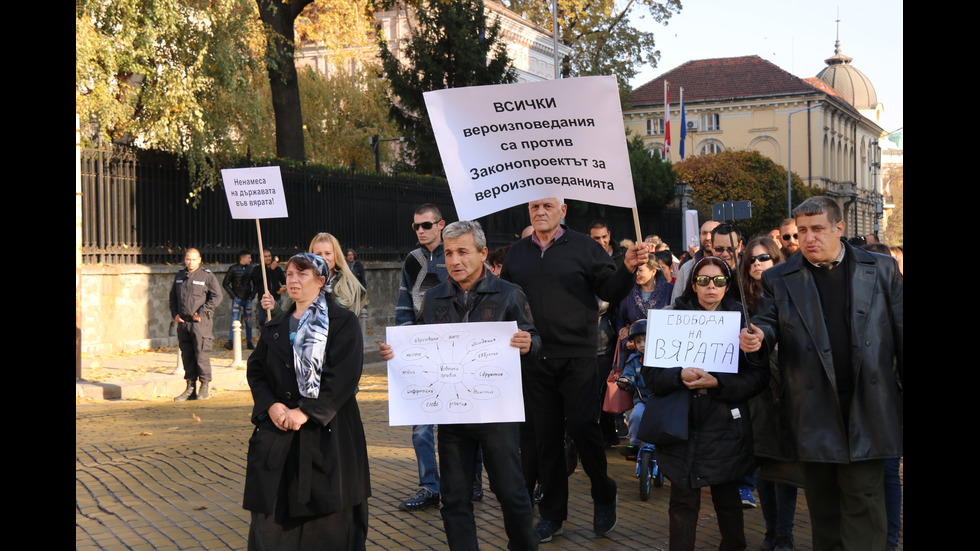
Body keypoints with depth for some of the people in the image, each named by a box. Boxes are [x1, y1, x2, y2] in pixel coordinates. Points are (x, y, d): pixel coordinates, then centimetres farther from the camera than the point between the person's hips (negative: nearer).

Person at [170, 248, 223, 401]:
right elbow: (173, 296, 24)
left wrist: (201, 312, -12)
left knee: (201, 354, -8)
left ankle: (204, 389, 1)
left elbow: (216, 297, -6)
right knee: (187, 355, 8)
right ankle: (190, 389, 15)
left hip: (201, 321, -5)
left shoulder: (207, 276, -2)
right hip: (183, 321, 6)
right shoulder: (180, 276, 15)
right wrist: (174, 314, 9)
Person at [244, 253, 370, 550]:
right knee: (271, 512, 3)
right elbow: (255, 370, 12)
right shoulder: (276, 327, 16)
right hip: (277, 430, 5)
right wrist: (271, 405, -8)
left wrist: (306, 412, -17)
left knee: (328, 516, -1)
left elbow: (344, 374, -13)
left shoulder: (343, 321, -2)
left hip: (326, 431, -5)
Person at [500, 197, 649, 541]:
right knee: (546, 435, 8)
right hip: (535, 359, 3)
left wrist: (628, 268, -19)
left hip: (577, 358, -3)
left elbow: (610, 291, -1)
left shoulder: (583, 247, 3)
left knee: (582, 426, -6)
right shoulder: (516, 254, 13)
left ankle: (604, 496, 19)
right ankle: (552, 514, 19)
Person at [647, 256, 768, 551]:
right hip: (682, 424, 0)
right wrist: (679, 375, -18)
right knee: (683, 502, 1)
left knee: (727, 500, 9)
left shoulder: (739, 319, 4)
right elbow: (651, 370, 1)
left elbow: (757, 375, -3)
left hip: (725, 426, 0)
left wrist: (718, 383, -17)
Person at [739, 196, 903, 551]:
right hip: (814, 412, 1)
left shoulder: (881, 270, 3)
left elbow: (900, 332, 3)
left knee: (863, 501, 1)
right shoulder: (779, 280, 5)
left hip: (867, 411, -1)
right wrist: (757, 337, -21)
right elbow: (769, 323, 3)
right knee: (822, 502, 11)